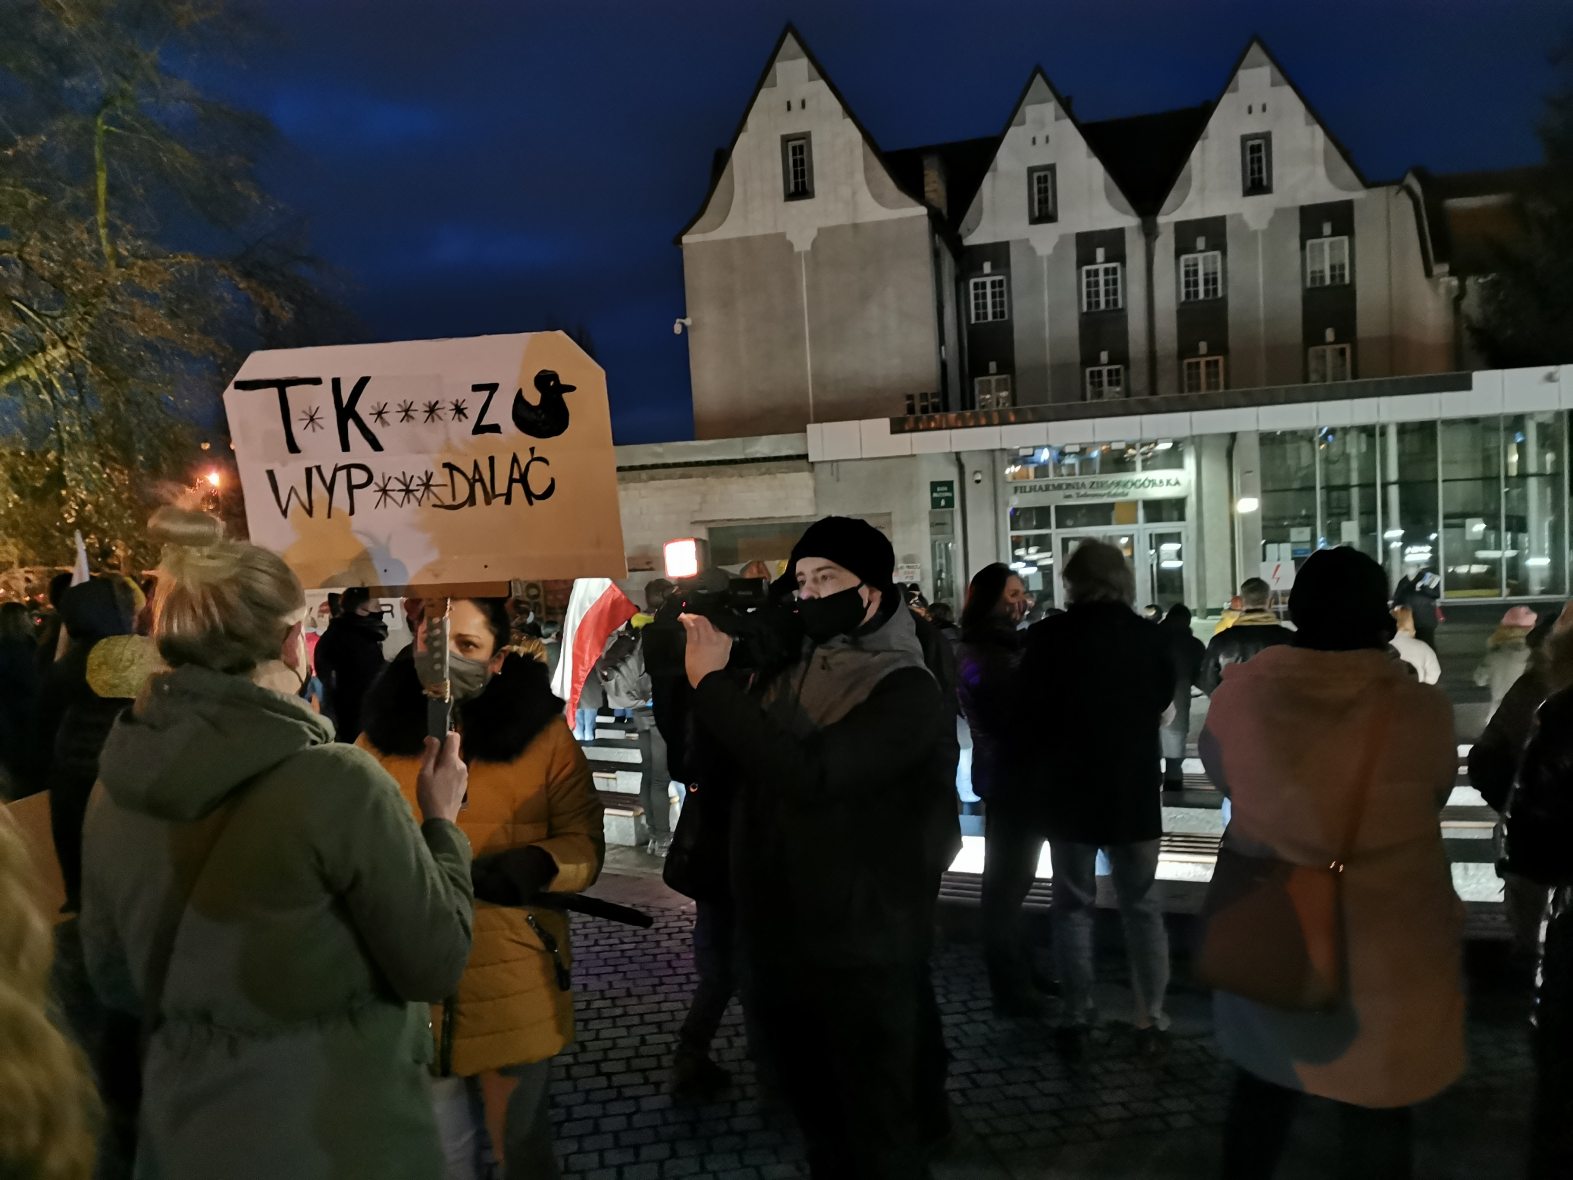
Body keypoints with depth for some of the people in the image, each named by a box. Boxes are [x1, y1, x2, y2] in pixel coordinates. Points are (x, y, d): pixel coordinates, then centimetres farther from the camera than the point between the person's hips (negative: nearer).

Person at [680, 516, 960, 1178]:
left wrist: (714, 684, -23)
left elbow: (808, 772, -30)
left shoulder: (906, 693, -15)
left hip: (861, 956, -6)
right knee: (818, 1123, 24)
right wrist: (710, 680, -10)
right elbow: (720, 769, 3)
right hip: (777, 943, 6)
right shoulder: (789, 677, 5)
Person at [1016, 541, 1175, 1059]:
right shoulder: (1149, 636, -5)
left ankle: (1077, 1020, 10)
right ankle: (1151, 1019, 14)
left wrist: (1036, 775, 7)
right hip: (1136, 790, 2)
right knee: (1141, 906, 12)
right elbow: (1164, 702, 12)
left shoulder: (1049, 636, -11)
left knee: (1073, 905, 9)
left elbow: (1026, 715, -7)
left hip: (1070, 790, -1)